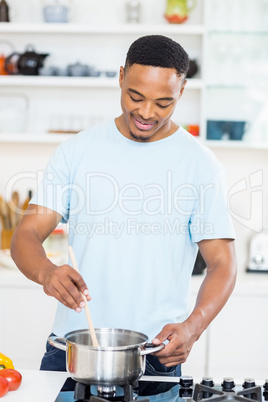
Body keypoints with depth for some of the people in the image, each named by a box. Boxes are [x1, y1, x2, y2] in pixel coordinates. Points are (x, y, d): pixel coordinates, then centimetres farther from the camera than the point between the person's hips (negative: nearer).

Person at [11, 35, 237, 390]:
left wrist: (192, 327, -20)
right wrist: (46, 272, -23)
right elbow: (26, 235, -1)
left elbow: (222, 263, -3)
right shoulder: (76, 151, 2)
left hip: (154, 354, -1)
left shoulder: (201, 165, -3)